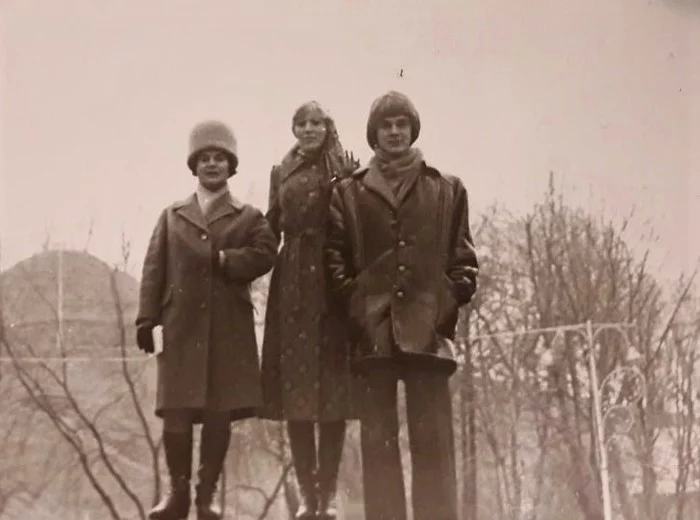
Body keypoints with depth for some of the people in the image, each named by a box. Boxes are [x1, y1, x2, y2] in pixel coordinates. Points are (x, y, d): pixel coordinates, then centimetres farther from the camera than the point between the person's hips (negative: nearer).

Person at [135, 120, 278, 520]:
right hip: (181, 326, 1)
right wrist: (147, 319, -1)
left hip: (230, 329, -1)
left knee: (220, 413, -1)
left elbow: (264, 256, -6)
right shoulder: (172, 216, 17)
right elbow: (154, 270, 9)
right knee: (176, 413, -5)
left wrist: (220, 259, -12)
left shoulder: (250, 218, 12)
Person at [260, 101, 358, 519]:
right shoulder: (282, 174, 15)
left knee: (332, 391, -3)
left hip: (333, 286, -3)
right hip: (293, 288, 3)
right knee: (295, 391, 1)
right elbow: (271, 232, 15)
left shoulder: (344, 174, 4)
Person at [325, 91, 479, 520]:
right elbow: (336, 257, 9)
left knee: (433, 437, -4)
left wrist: (451, 303, -1)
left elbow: (463, 258, 11)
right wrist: (354, 306, -2)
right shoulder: (349, 192, 13)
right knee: (378, 438, 1)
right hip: (373, 330, 1)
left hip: (429, 328, -1)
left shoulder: (448, 190, 13)